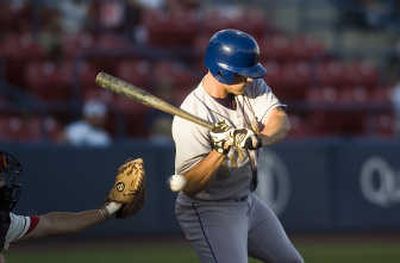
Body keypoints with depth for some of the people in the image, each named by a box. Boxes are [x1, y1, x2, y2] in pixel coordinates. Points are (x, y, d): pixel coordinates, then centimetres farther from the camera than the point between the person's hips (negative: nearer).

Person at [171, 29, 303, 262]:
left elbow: (282, 122, -19)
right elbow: (189, 186, -29)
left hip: (248, 202, 8)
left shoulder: (250, 85, -6)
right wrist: (220, 151, -42)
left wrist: (258, 138, -40)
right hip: (208, 213, -8)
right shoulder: (192, 116, -28)